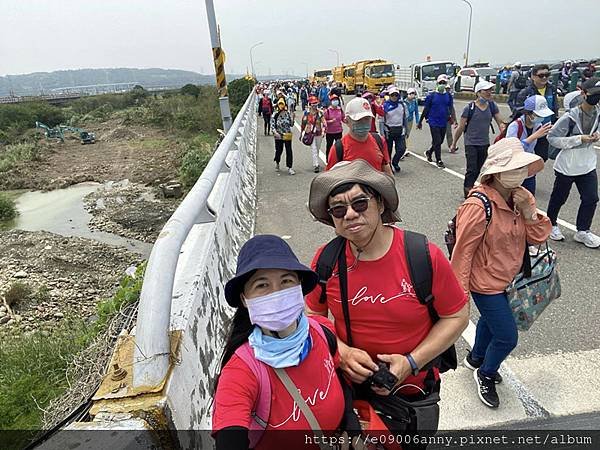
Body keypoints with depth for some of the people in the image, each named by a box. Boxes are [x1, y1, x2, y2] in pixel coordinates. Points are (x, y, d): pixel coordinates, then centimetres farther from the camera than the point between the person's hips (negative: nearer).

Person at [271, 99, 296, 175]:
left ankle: (289, 168, 2)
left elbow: (291, 124, 5)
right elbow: (272, 125, -4)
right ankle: (277, 163, 40)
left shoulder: (288, 113, 1)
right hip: (278, 136, -1)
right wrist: (275, 132, -20)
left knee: (289, 151, -4)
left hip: (287, 135, 1)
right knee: (279, 150, 11)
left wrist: (292, 118, -13)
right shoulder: (275, 115, -3)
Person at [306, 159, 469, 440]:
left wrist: (411, 363, -19)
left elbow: (457, 316, -10)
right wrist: (342, 351, -18)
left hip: (413, 391, -1)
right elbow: (314, 315, -1)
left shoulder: (425, 256, -21)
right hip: (347, 388, 2)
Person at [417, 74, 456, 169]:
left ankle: (429, 152, 40)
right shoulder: (432, 96, -5)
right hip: (434, 122, -5)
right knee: (437, 142, -5)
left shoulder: (448, 96, 6)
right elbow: (425, 109, 0)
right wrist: (420, 122, 3)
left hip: (443, 123, 5)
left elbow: (451, 109, 6)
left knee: (440, 141, 15)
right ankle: (439, 160, 5)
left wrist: (454, 121, -7)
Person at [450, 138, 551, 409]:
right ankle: (485, 375, 30)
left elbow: (539, 237, -2)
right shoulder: (478, 206, -29)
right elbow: (463, 251, -24)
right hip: (486, 283, -8)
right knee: (507, 337, 1)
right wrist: (460, 293, -19)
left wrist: (528, 211, -21)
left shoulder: (522, 197, -4)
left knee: (491, 321, 27)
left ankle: (475, 359, 54)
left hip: (509, 279, 8)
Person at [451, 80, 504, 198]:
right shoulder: (470, 108, -11)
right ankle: (467, 193, 0)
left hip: (485, 144, 5)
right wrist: (453, 144, 0)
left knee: (477, 170, 13)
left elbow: (500, 123, 3)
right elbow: (460, 127, -5)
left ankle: (467, 188, 31)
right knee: (472, 170, -10)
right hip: (471, 144, -5)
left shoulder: (492, 106, 1)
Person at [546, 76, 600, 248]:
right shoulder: (570, 117, -21)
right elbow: (552, 137, -20)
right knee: (559, 198, 11)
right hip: (567, 165, -5)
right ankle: (551, 224, 35)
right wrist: (579, 139, -23)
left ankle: (583, 231, 22)